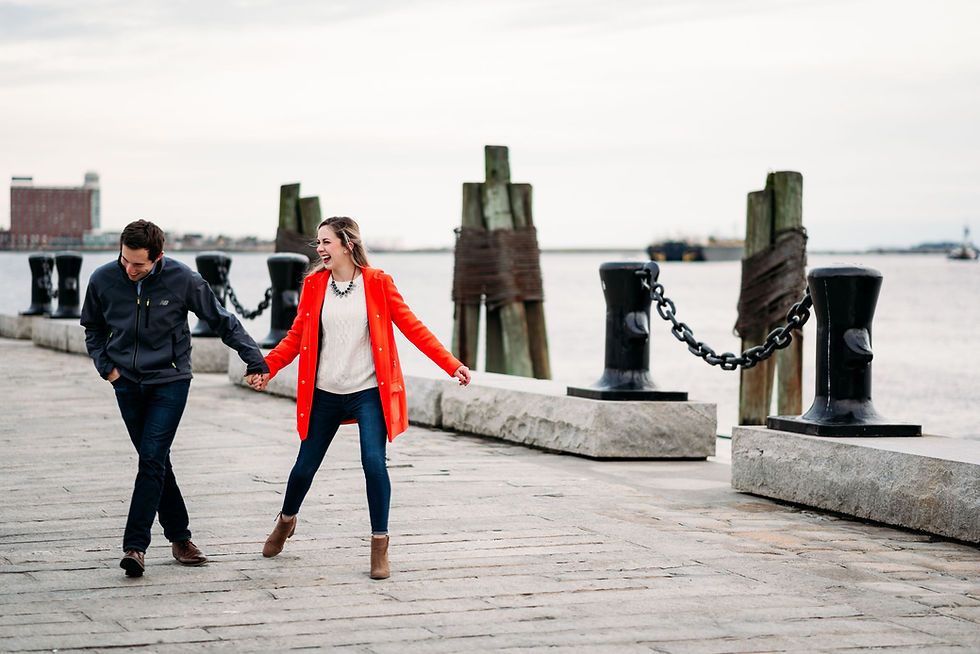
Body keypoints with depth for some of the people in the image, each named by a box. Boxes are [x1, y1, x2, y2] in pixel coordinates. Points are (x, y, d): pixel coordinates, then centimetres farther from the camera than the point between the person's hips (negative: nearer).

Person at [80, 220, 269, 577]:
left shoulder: (182, 279, -13)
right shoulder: (102, 280, -6)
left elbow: (222, 321, -1)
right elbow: (93, 327, 13)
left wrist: (254, 358, -2)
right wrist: (105, 365, 1)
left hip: (170, 381, -3)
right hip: (127, 383, 3)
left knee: (152, 460, -14)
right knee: (155, 462, 6)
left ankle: (135, 545, -15)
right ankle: (179, 537, 17)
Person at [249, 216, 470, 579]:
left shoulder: (378, 283, -3)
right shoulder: (314, 284, 3)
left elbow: (412, 328, -3)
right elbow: (296, 337, 6)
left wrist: (452, 365, -10)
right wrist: (266, 367, -9)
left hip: (368, 392, -2)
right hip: (325, 393, 2)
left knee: (374, 463, -15)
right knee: (305, 465, 11)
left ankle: (379, 548, -2)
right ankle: (286, 521, 41)